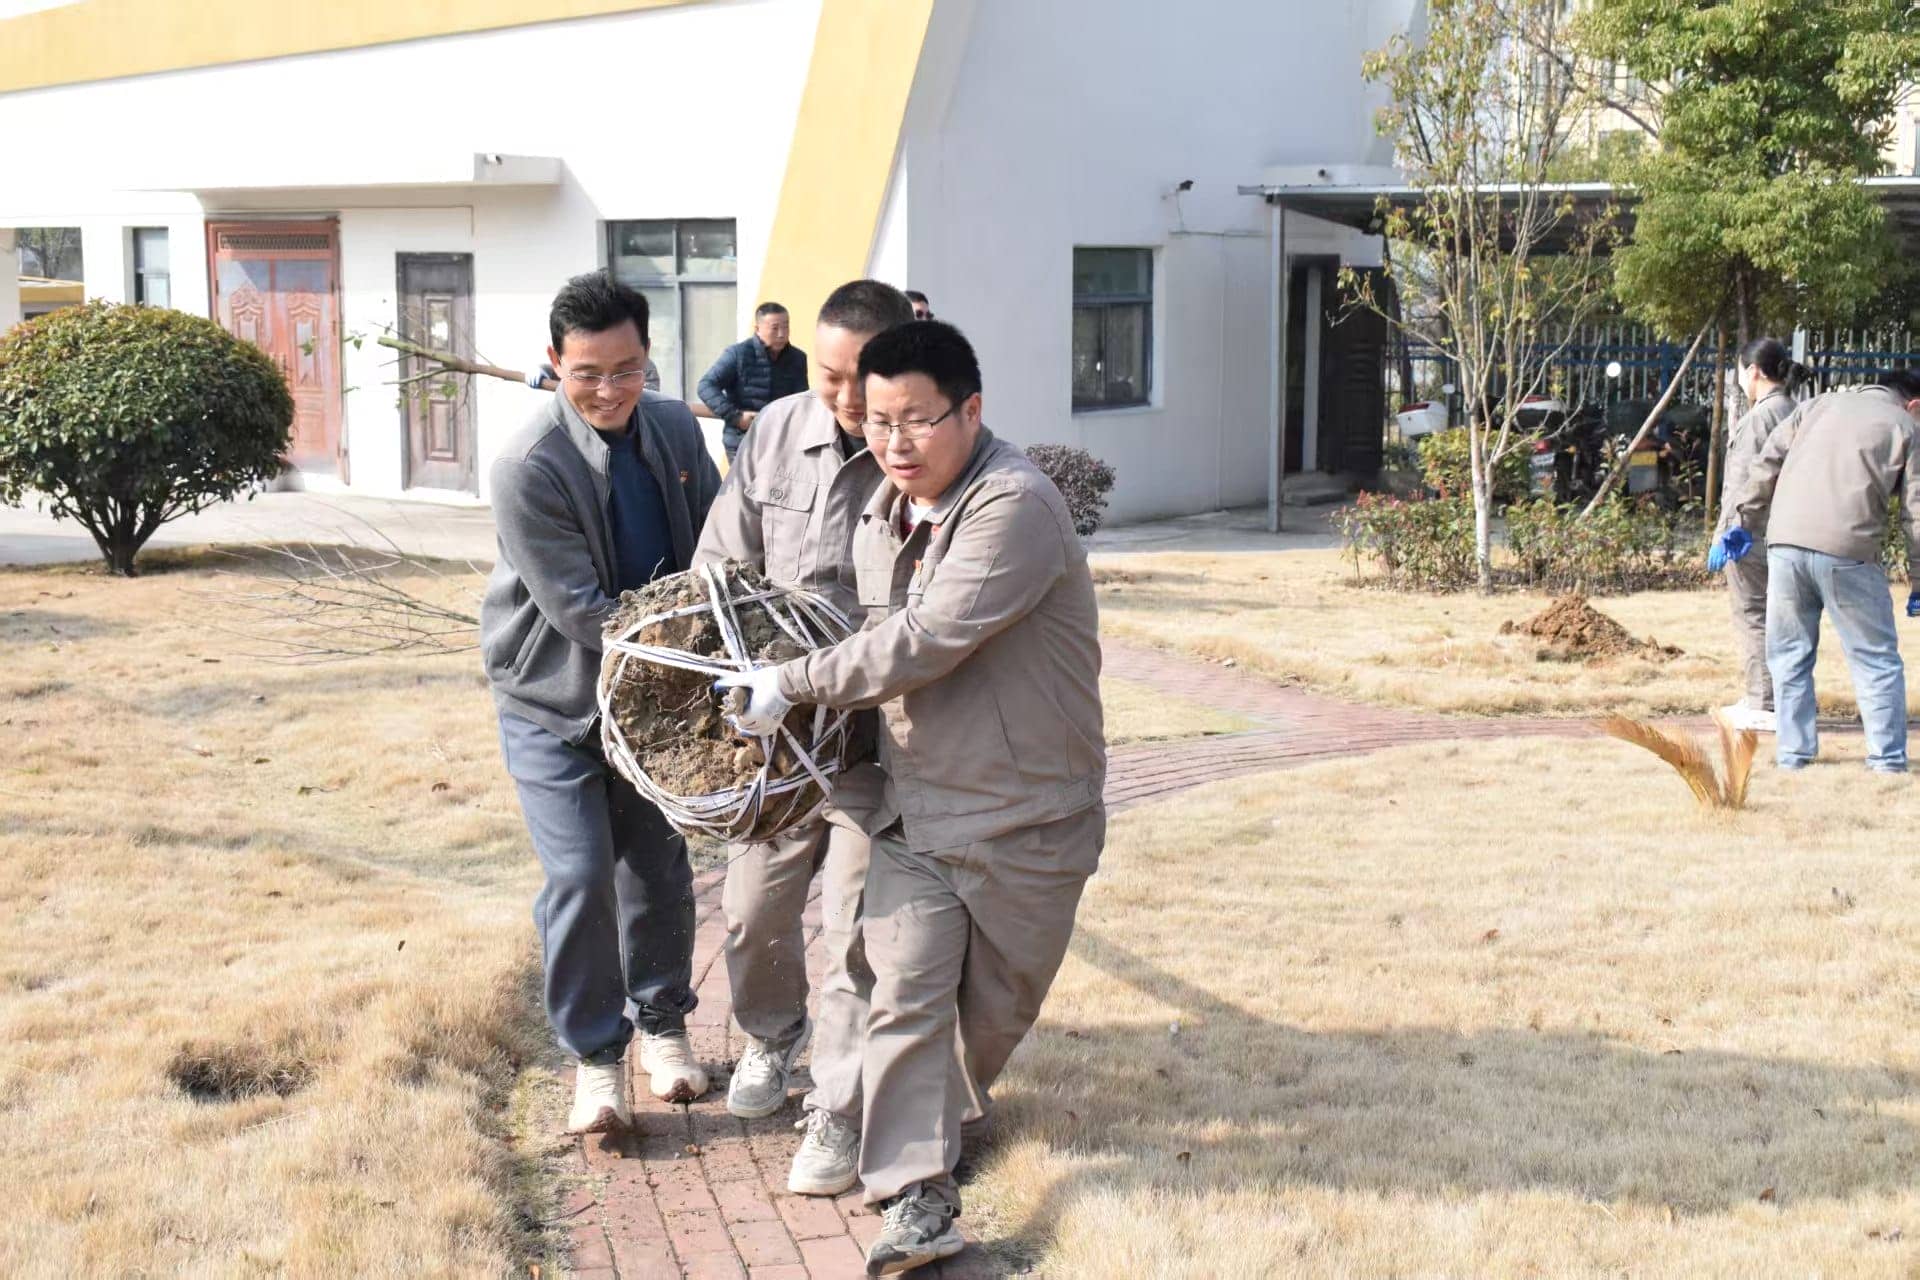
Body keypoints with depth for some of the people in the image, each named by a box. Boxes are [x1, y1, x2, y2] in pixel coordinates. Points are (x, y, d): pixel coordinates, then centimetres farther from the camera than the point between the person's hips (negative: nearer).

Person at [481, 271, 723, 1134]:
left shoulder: (675, 431, -4)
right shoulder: (527, 470, -23)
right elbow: (582, 612, -22)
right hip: (551, 704, -5)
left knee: (660, 865, 12)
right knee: (580, 876, -7)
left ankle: (662, 1025, 31)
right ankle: (595, 1055, 10)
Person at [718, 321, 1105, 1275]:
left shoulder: (1016, 508, -23)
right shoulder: (879, 519, 4)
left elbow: (924, 643, -27)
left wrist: (793, 684, -19)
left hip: (1025, 820, -5)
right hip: (914, 807, 5)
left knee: (997, 1005, 14)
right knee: (907, 996, -6)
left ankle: (960, 1107, 44)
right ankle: (918, 1197, -3)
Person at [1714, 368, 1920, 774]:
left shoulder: (1819, 405, 20)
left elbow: (1767, 464, 14)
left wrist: (1744, 523, 20)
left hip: (1786, 543, 3)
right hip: (1847, 550, -3)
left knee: (1789, 654, 14)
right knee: (1876, 659, 8)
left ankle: (1793, 752, 16)